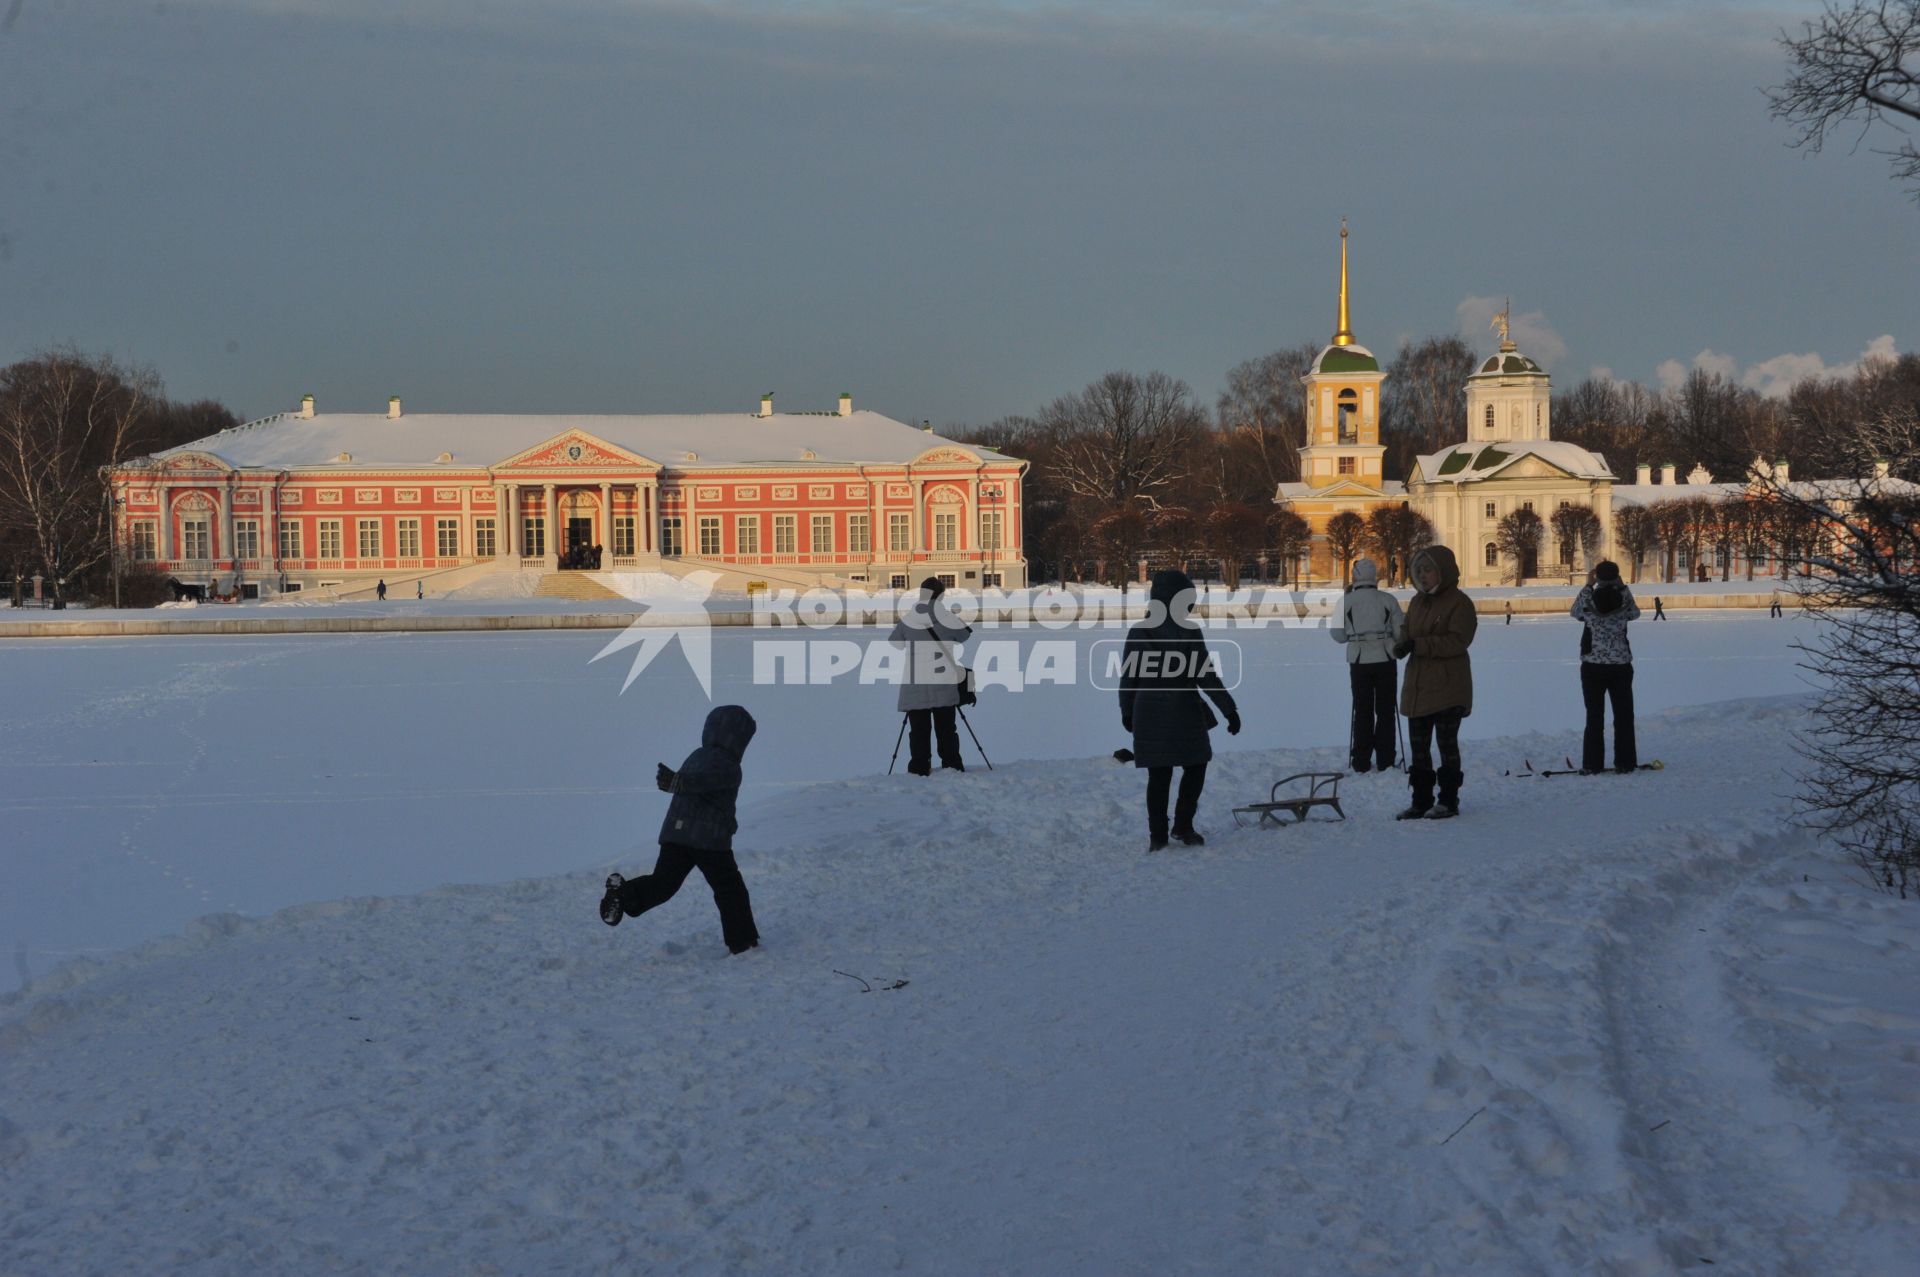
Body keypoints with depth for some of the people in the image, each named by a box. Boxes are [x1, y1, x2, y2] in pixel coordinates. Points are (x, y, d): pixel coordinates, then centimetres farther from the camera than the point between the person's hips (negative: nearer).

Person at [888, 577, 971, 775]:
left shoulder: (908, 620, 0)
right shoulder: (947, 618, -5)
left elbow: (893, 642, 16)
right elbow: (967, 636, 11)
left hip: (914, 686, 1)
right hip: (943, 685, -1)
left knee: (919, 730, 3)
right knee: (946, 729, 7)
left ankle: (920, 768, 0)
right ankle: (952, 765, 7)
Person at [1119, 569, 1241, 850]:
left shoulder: (1138, 632, -1)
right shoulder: (1189, 631, -11)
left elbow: (1128, 677, 3)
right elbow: (1206, 676, -11)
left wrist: (1127, 711, 15)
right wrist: (1230, 709, -6)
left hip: (1149, 714, 3)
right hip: (1183, 710, -3)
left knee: (1158, 775, 9)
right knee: (1194, 767, 14)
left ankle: (1157, 835, 10)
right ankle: (1183, 825, 14)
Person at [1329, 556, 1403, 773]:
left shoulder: (1346, 601, -2)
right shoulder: (1388, 600, -2)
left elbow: (1339, 636, 3)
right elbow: (1400, 633, -1)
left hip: (1359, 661, 0)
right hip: (1385, 659, 0)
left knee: (1363, 711, 11)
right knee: (1385, 710, 9)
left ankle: (1361, 761, 11)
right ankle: (1385, 760, 7)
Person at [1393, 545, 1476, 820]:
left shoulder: (1459, 603, -11)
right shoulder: (1418, 602, 13)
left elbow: (1457, 641, -19)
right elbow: (1407, 631, 16)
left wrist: (1418, 644, -25)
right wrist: (1402, 644, -10)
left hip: (1448, 687, -8)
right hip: (1418, 686, 8)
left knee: (1447, 743, 0)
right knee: (1418, 745, 11)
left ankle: (1449, 800, 9)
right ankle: (1421, 800, 19)